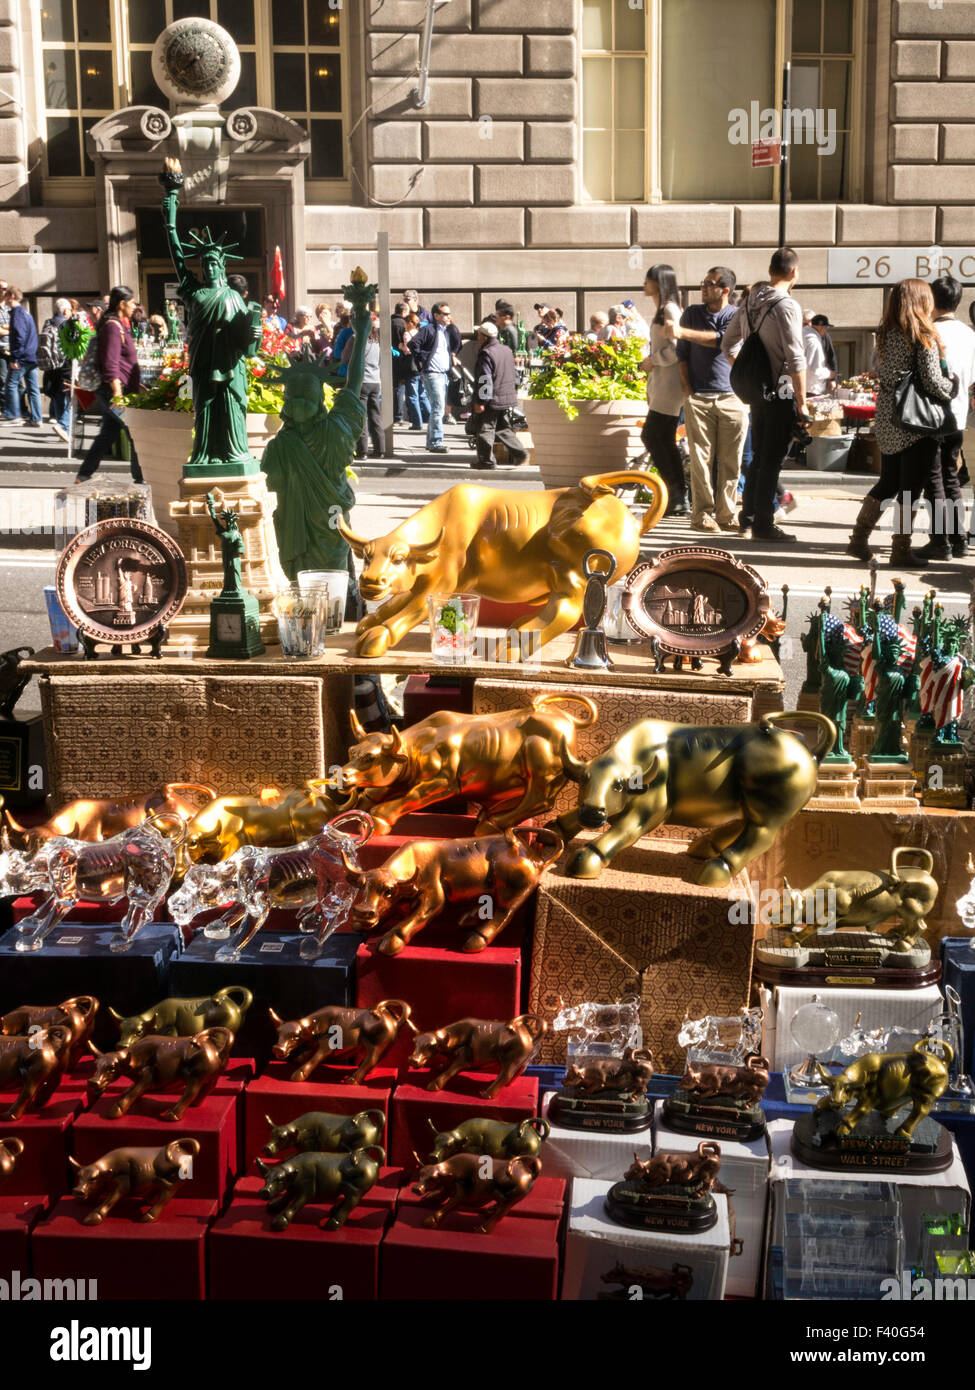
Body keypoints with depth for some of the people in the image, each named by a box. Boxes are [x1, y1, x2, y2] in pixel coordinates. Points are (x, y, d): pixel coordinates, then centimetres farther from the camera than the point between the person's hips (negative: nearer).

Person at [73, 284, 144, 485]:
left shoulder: (119, 325, 19)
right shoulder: (113, 326, -14)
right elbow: (110, 365, -22)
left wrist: (138, 384, 30)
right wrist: (118, 394, -27)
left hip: (111, 391, 11)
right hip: (116, 390, -11)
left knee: (108, 434, 13)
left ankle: (84, 475, 16)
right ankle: (141, 477, 0)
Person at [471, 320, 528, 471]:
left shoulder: (486, 354, -18)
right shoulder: (507, 350, 10)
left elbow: (484, 380, -22)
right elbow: (512, 375, 19)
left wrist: (480, 401, -19)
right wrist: (514, 391, 29)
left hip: (491, 401, -9)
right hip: (507, 397, 9)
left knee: (485, 429, 1)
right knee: (503, 428, 19)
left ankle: (486, 460, 4)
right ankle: (519, 452, 11)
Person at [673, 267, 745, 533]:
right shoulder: (692, 313, 12)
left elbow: (722, 340, -14)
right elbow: (682, 353, 11)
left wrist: (682, 332, -19)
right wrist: (686, 389, 1)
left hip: (732, 398, 0)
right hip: (698, 398, 1)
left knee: (730, 460, 0)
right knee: (700, 457, -4)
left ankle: (726, 514, 8)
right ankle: (702, 514, -1)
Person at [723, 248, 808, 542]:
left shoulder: (750, 303, 8)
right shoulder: (786, 306, -16)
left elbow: (728, 345, 18)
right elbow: (796, 360, -19)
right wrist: (802, 404, -14)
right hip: (781, 394, -7)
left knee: (758, 459, 17)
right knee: (772, 461, -2)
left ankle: (748, 520, 22)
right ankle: (763, 526, 2)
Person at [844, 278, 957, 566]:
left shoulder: (885, 335, 7)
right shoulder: (924, 338, -13)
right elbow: (934, 383, -15)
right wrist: (954, 386, 6)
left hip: (886, 421, 7)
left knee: (887, 483, 17)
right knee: (911, 489, 2)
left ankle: (858, 539, 17)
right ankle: (901, 549, 5)